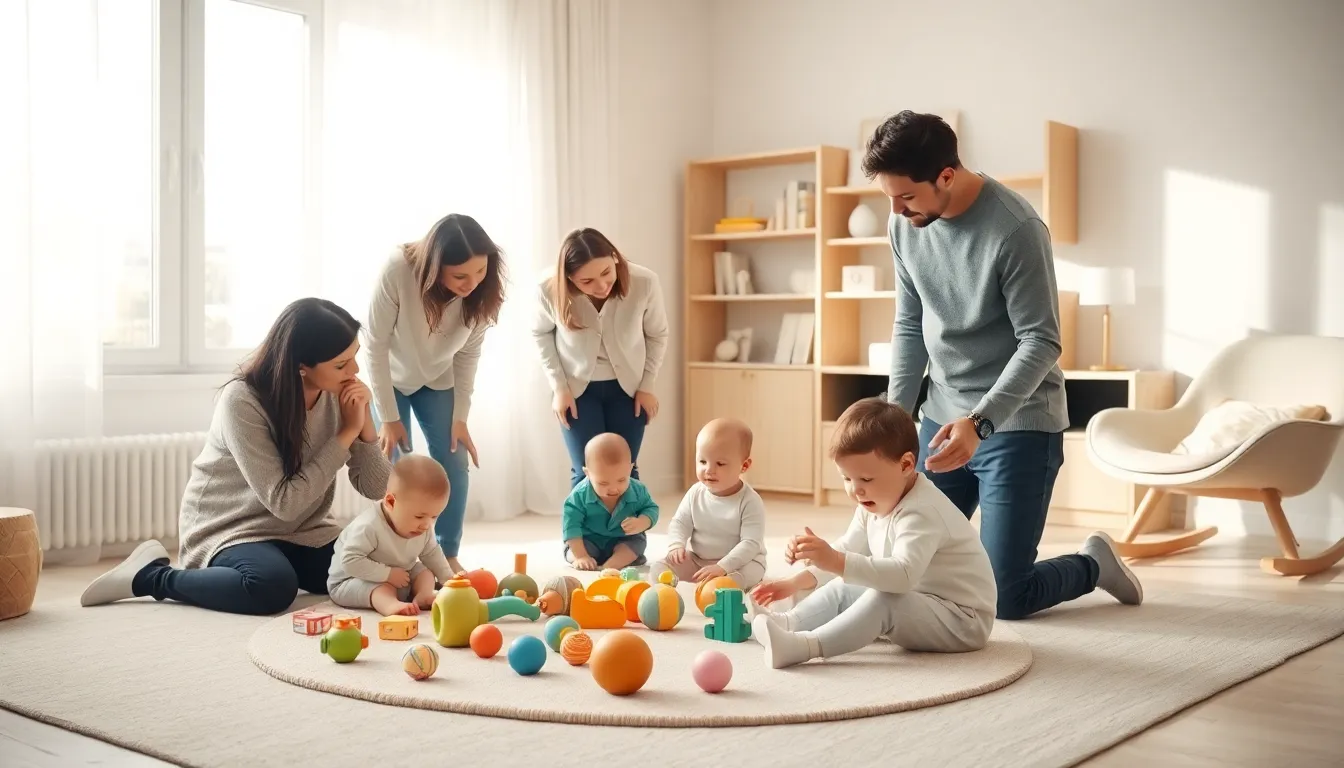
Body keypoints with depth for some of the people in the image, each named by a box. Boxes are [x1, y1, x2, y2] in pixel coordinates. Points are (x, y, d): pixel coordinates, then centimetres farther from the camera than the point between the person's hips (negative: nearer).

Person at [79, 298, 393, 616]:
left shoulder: (337, 393, -7)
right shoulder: (243, 401, -23)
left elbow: (376, 489, -6)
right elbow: (285, 502, -26)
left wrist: (365, 423, -22)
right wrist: (347, 432, -24)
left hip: (300, 533, 6)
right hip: (230, 528, -6)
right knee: (273, 586, -36)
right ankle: (148, 576, -10)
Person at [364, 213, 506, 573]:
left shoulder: (483, 289, -27)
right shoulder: (398, 269, -37)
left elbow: (468, 353, -13)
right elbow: (376, 344, -27)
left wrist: (460, 417, -13)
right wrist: (389, 418, -22)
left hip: (438, 381, 3)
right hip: (390, 378, -3)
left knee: (454, 465, -2)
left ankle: (448, 554, 11)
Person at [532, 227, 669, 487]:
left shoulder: (645, 283, -26)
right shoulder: (550, 290, -26)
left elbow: (657, 335, -5)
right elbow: (541, 334, -3)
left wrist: (647, 386, -4)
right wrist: (559, 386, -7)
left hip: (628, 387, 1)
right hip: (577, 388, -1)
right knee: (586, 474, -5)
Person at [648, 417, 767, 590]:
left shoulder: (750, 502, -19)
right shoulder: (695, 493, -4)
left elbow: (751, 543, -25)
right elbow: (679, 523, 5)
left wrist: (723, 567, -37)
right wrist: (676, 545, -18)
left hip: (741, 561, -5)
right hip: (696, 559, 5)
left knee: (732, 579, -38)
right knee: (658, 568, -10)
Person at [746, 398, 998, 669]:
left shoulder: (921, 512, -26)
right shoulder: (875, 503, 4)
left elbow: (903, 573, -42)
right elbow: (847, 550, 15)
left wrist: (836, 562, -51)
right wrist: (797, 582, 3)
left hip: (964, 619, -10)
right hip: (916, 607, 10)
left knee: (884, 601, -32)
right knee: (841, 589, 5)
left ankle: (804, 646, -43)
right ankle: (788, 624, -17)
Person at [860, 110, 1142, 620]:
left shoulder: (1016, 229, -20)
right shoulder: (904, 224, -1)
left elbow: (1041, 343, -19)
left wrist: (980, 422, -30)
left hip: (1018, 423, -6)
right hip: (943, 418, 6)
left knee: (1005, 599, -6)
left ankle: (1094, 564, 24)